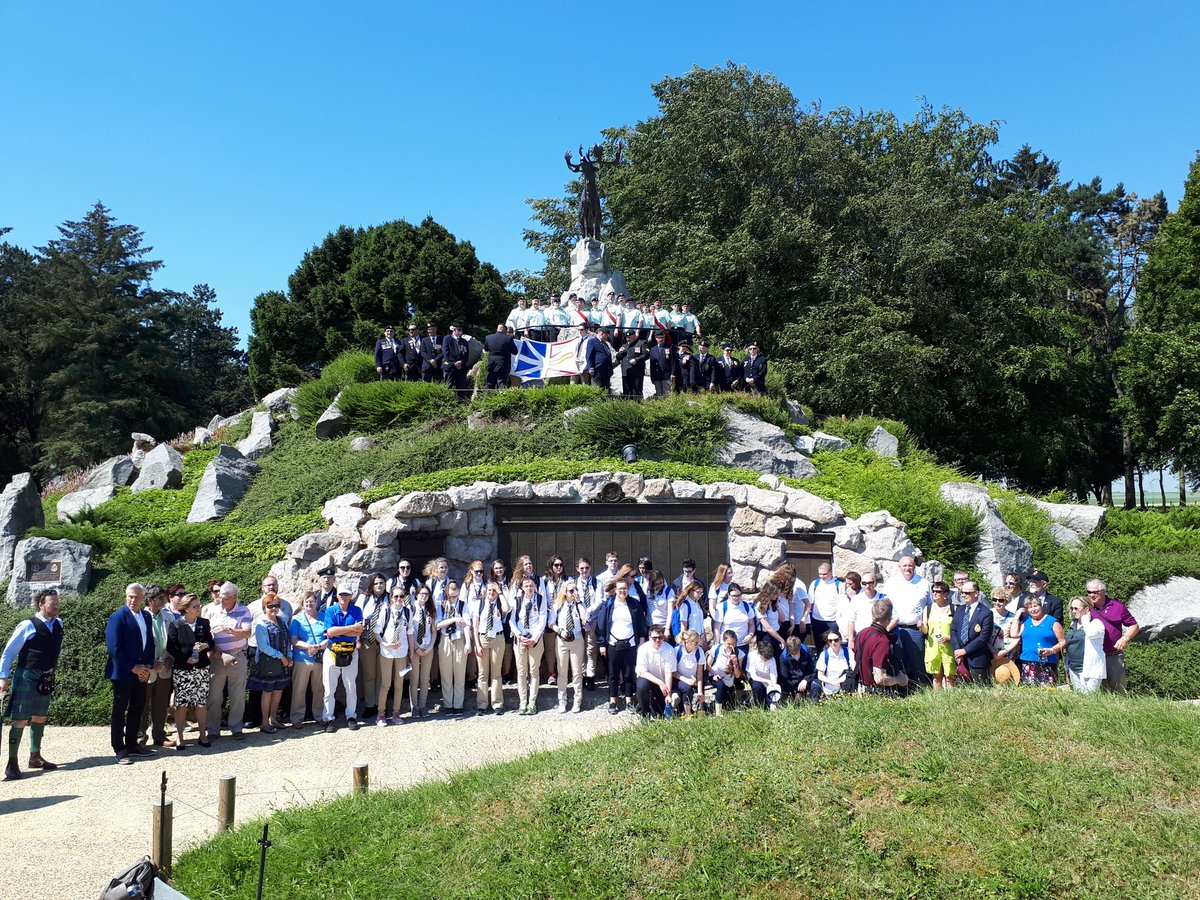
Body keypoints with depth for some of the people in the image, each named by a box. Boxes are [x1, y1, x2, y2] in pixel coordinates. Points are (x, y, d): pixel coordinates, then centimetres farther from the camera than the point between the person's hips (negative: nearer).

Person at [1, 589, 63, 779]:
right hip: (27, 677, -6)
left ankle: (35, 757, 27)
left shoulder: (58, 624, 4)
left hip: (46, 679, 7)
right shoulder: (28, 626, -13)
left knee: (40, 718, 15)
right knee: (20, 720, -3)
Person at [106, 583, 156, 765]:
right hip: (123, 673, -6)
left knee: (137, 709, 11)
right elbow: (114, 648, -16)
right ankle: (119, 750, 9)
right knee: (120, 711, 3)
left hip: (141, 671, 6)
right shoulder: (118, 617, -11)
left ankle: (132, 745, 22)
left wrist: (148, 665, 0)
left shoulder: (146, 616, 9)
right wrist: (132, 667, -16)